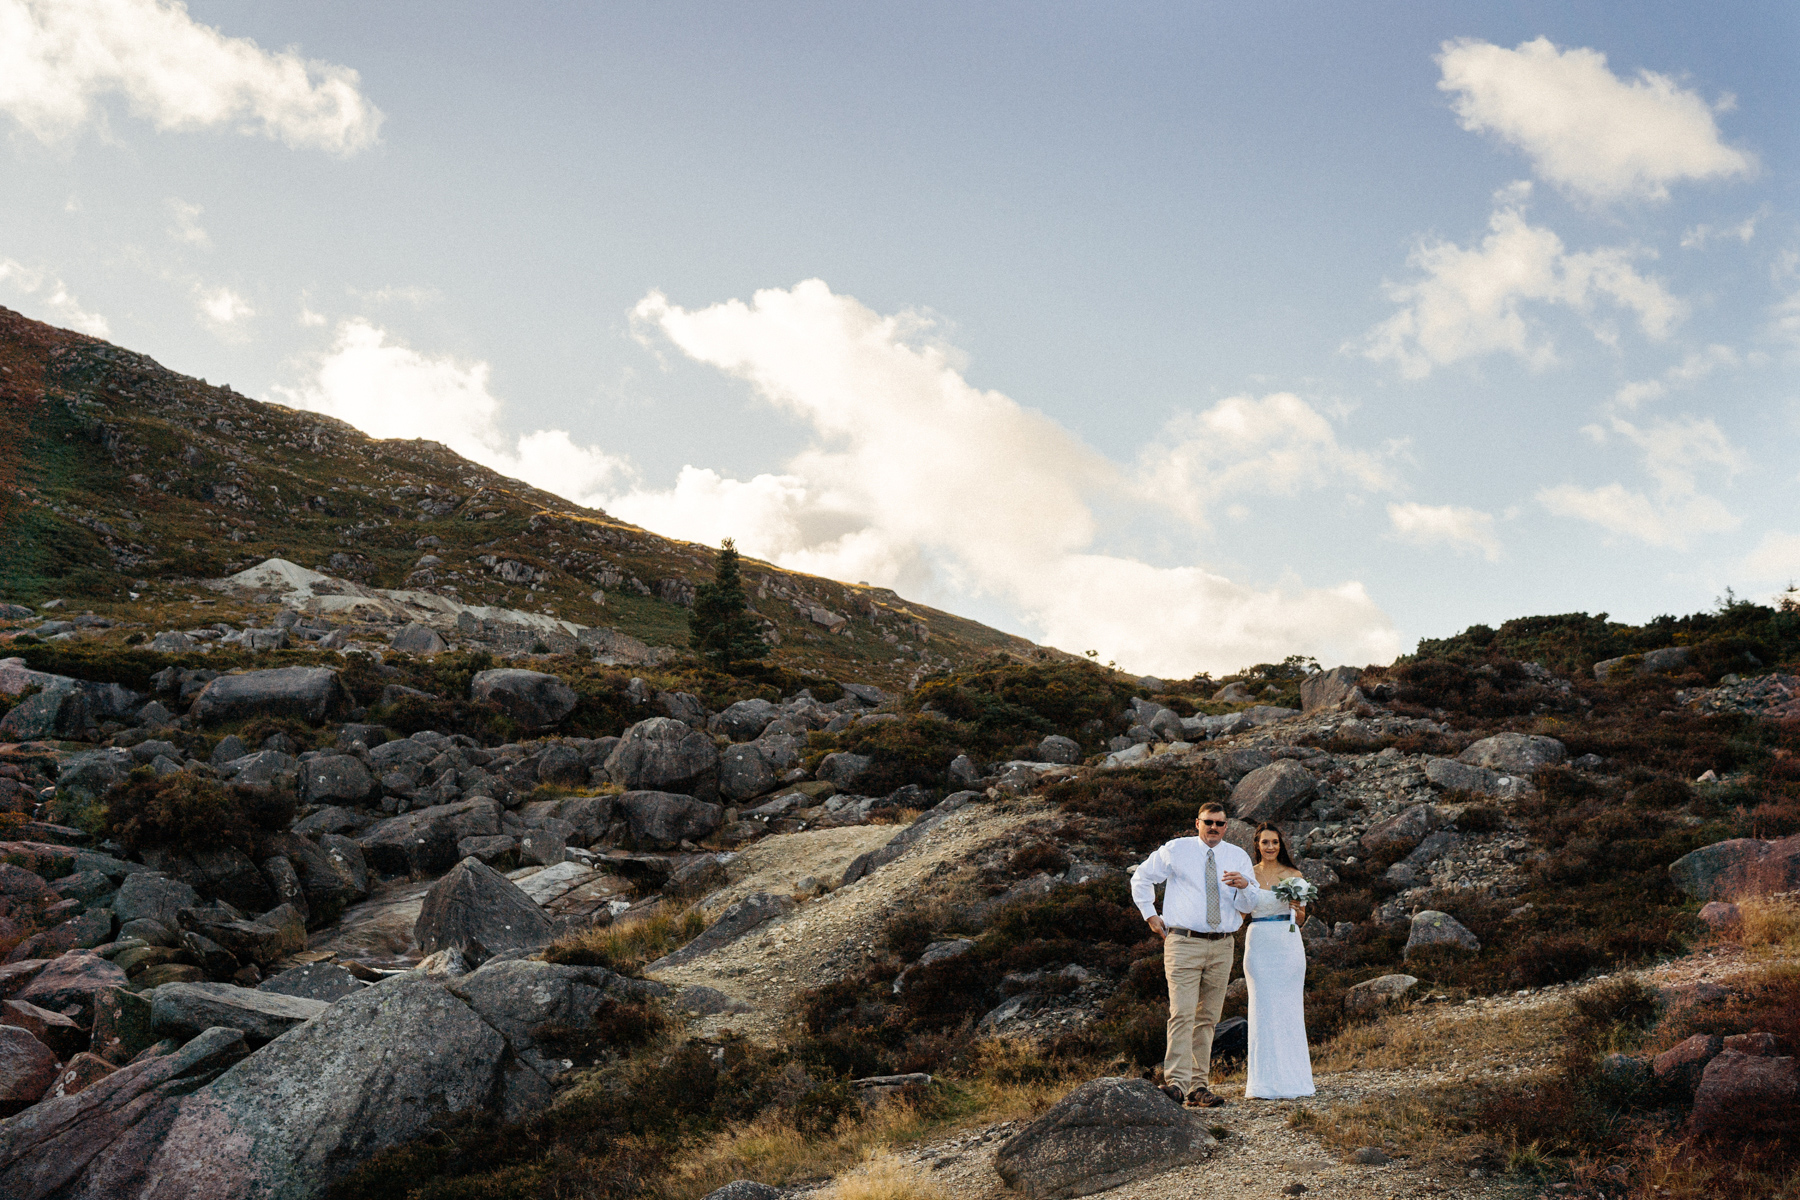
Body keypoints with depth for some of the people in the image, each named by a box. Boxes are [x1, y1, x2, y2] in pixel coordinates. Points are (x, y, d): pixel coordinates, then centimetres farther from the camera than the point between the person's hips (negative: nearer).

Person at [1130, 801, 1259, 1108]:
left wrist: (1245, 886, -18)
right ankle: (1176, 1082, -21)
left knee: (1207, 1019, 8)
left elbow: (1251, 903, 4)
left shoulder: (1238, 857, 10)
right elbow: (1141, 878, 15)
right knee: (1182, 1014, -16)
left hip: (1221, 947, 4)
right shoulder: (1175, 850, 3)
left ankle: (1199, 1087, 13)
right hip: (1183, 943, -4)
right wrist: (1150, 915, 7)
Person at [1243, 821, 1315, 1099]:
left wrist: (1298, 909, -17)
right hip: (1259, 944, 0)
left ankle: (1287, 1079, 6)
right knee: (1263, 1010, -2)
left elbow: (1301, 920, 6)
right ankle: (1264, 1082, 2)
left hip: (1288, 944, 0)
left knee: (1288, 1010, 0)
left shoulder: (1293, 875, 7)